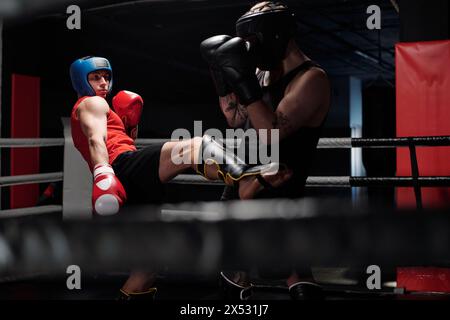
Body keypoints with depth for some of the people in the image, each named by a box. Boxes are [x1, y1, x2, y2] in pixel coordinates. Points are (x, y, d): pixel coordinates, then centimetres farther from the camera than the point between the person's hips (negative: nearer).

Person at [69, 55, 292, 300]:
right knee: (197, 146, -29)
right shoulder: (92, 103, 10)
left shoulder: (82, 114, 38)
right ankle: (246, 178, -57)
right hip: (124, 165, -10)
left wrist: (130, 125, 23)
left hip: (131, 188, 10)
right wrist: (102, 173, -27)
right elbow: (97, 140, -11)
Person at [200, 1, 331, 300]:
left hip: (278, 200, -8)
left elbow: (273, 133, -26)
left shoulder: (312, 79, -16)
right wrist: (223, 75, 2)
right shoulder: (264, 71, 9)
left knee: (300, 284, -14)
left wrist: (243, 79, -29)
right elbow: (236, 119, 14)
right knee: (234, 276, 18)